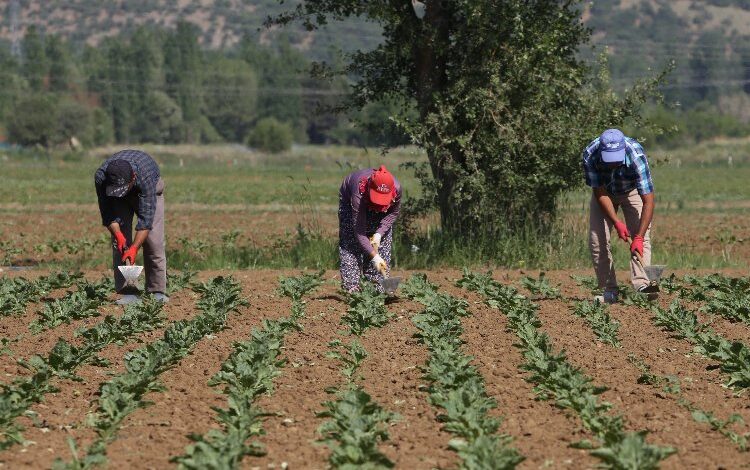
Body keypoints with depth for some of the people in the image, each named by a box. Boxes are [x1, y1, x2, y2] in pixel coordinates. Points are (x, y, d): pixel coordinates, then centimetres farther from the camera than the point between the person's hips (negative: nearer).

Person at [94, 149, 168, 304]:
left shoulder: (145, 175, -44)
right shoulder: (100, 177, -36)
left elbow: (146, 217, -42)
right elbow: (108, 213, -24)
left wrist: (134, 248, -49)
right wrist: (117, 234, -39)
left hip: (149, 192, -2)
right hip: (118, 201, 2)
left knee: (153, 241, -14)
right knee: (120, 243, -12)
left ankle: (157, 291, -7)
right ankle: (127, 291, -11)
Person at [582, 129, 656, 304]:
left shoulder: (636, 156, -40)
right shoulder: (590, 155, -35)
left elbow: (648, 201, -39)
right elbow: (599, 192, -22)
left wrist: (639, 237, -45)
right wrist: (616, 223, -29)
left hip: (632, 190, -2)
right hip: (605, 191, 2)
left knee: (642, 237, -20)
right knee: (597, 240, -9)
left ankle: (641, 284, -29)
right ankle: (609, 290, -4)